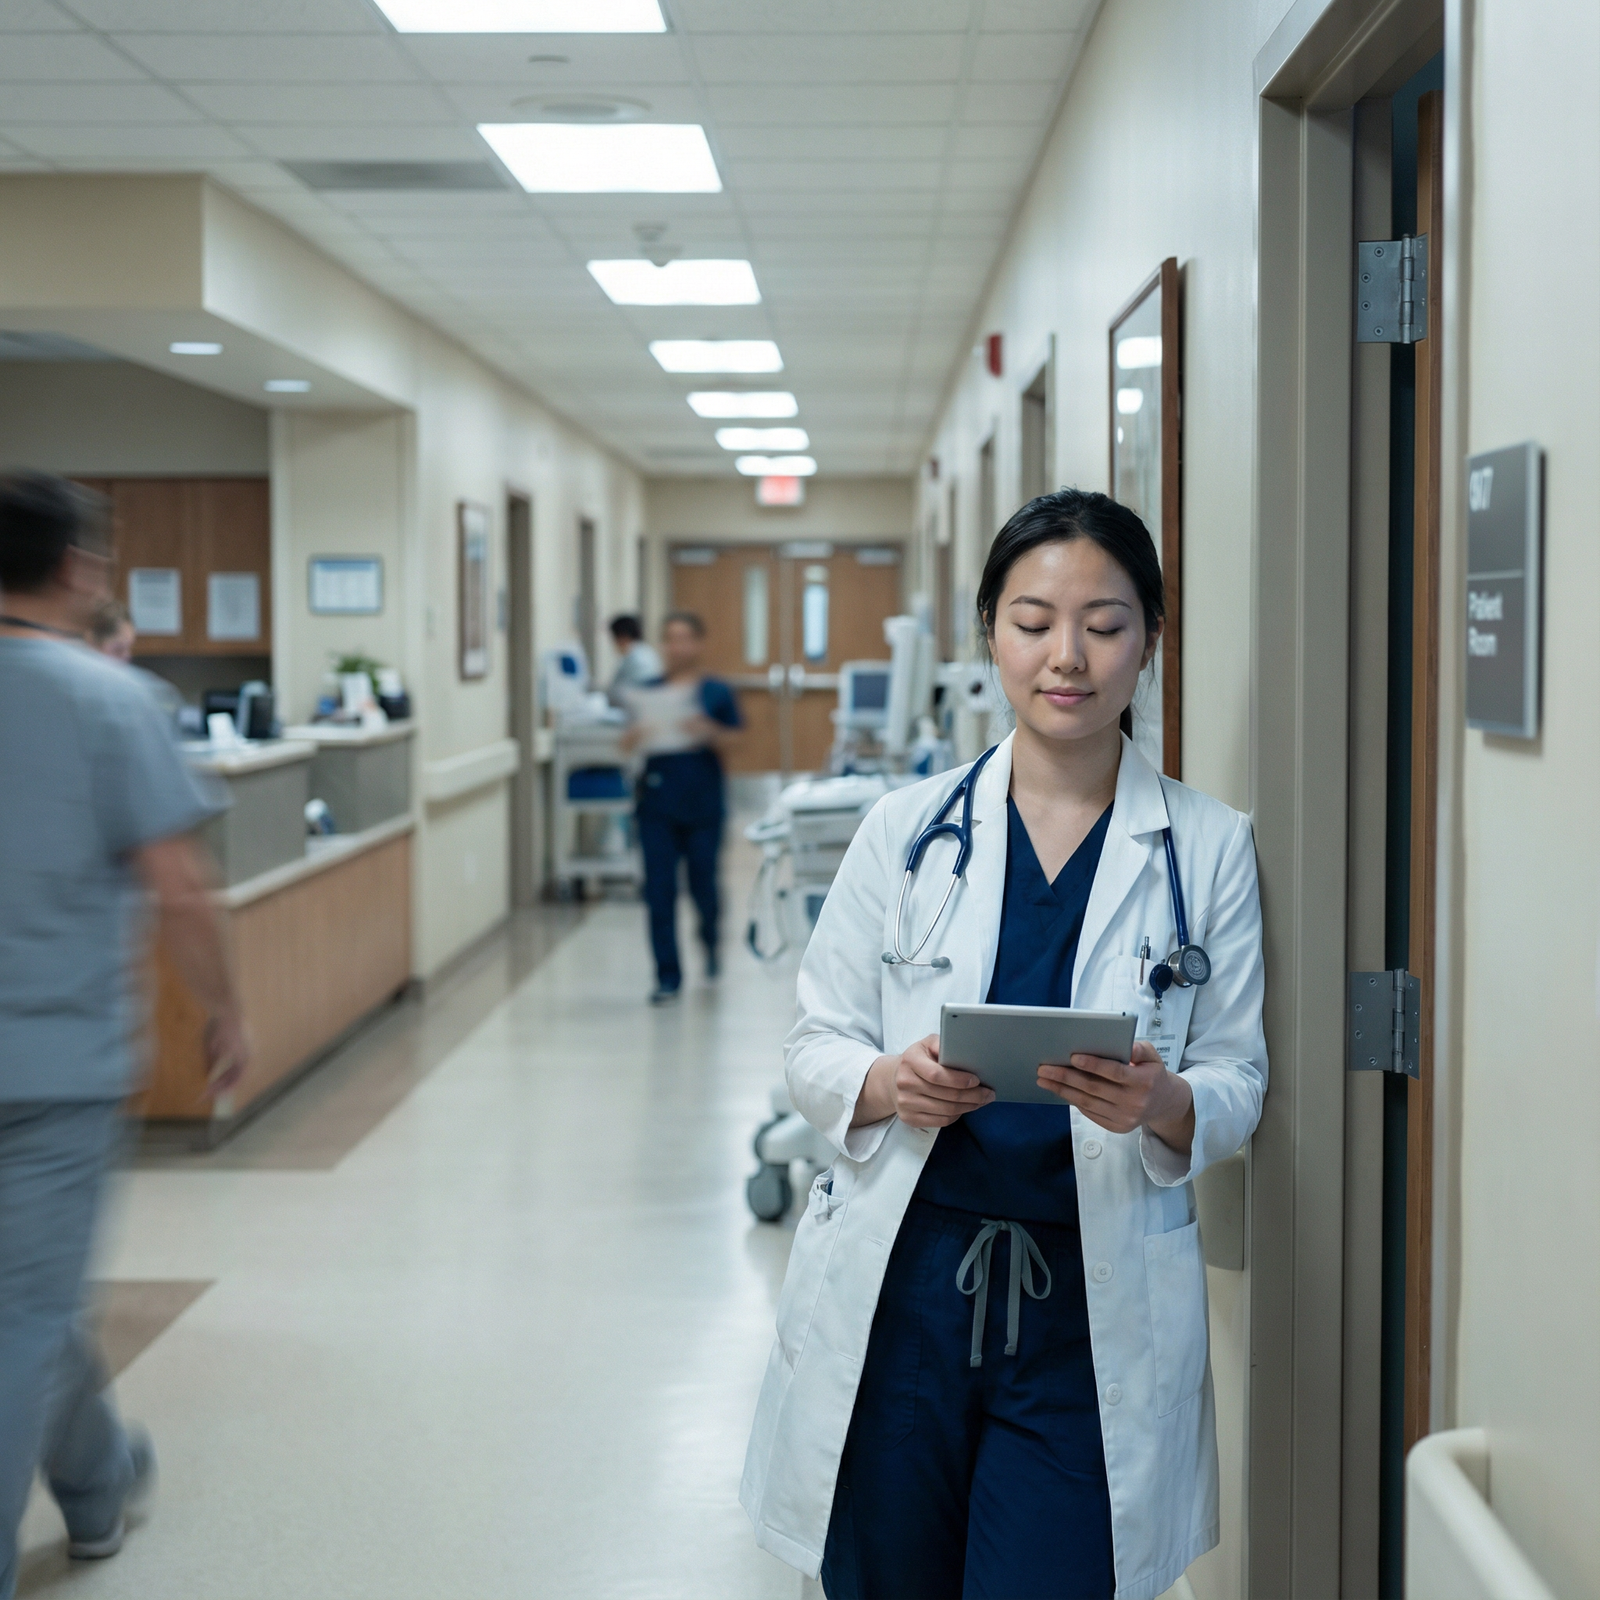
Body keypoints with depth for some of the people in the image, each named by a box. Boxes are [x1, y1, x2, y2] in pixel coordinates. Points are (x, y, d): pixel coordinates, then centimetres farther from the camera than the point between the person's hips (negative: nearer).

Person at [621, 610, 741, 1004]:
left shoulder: (716, 693, 2)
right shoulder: (649, 692, 7)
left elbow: (730, 741, -4)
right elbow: (627, 742, 3)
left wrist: (706, 731, -24)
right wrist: (637, 733, -19)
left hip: (702, 804, -1)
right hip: (657, 804, 1)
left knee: (703, 884, 6)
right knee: (660, 891, -3)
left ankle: (710, 941, 39)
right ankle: (668, 976, 5)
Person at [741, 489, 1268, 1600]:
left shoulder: (1208, 849, 1)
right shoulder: (908, 828, 2)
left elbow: (1240, 1077, 3)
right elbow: (815, 1045, 5)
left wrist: (1163, 1103, -19)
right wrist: (890, 1084, -17)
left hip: (1094, 1313, -1)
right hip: (901, 1288, 1)